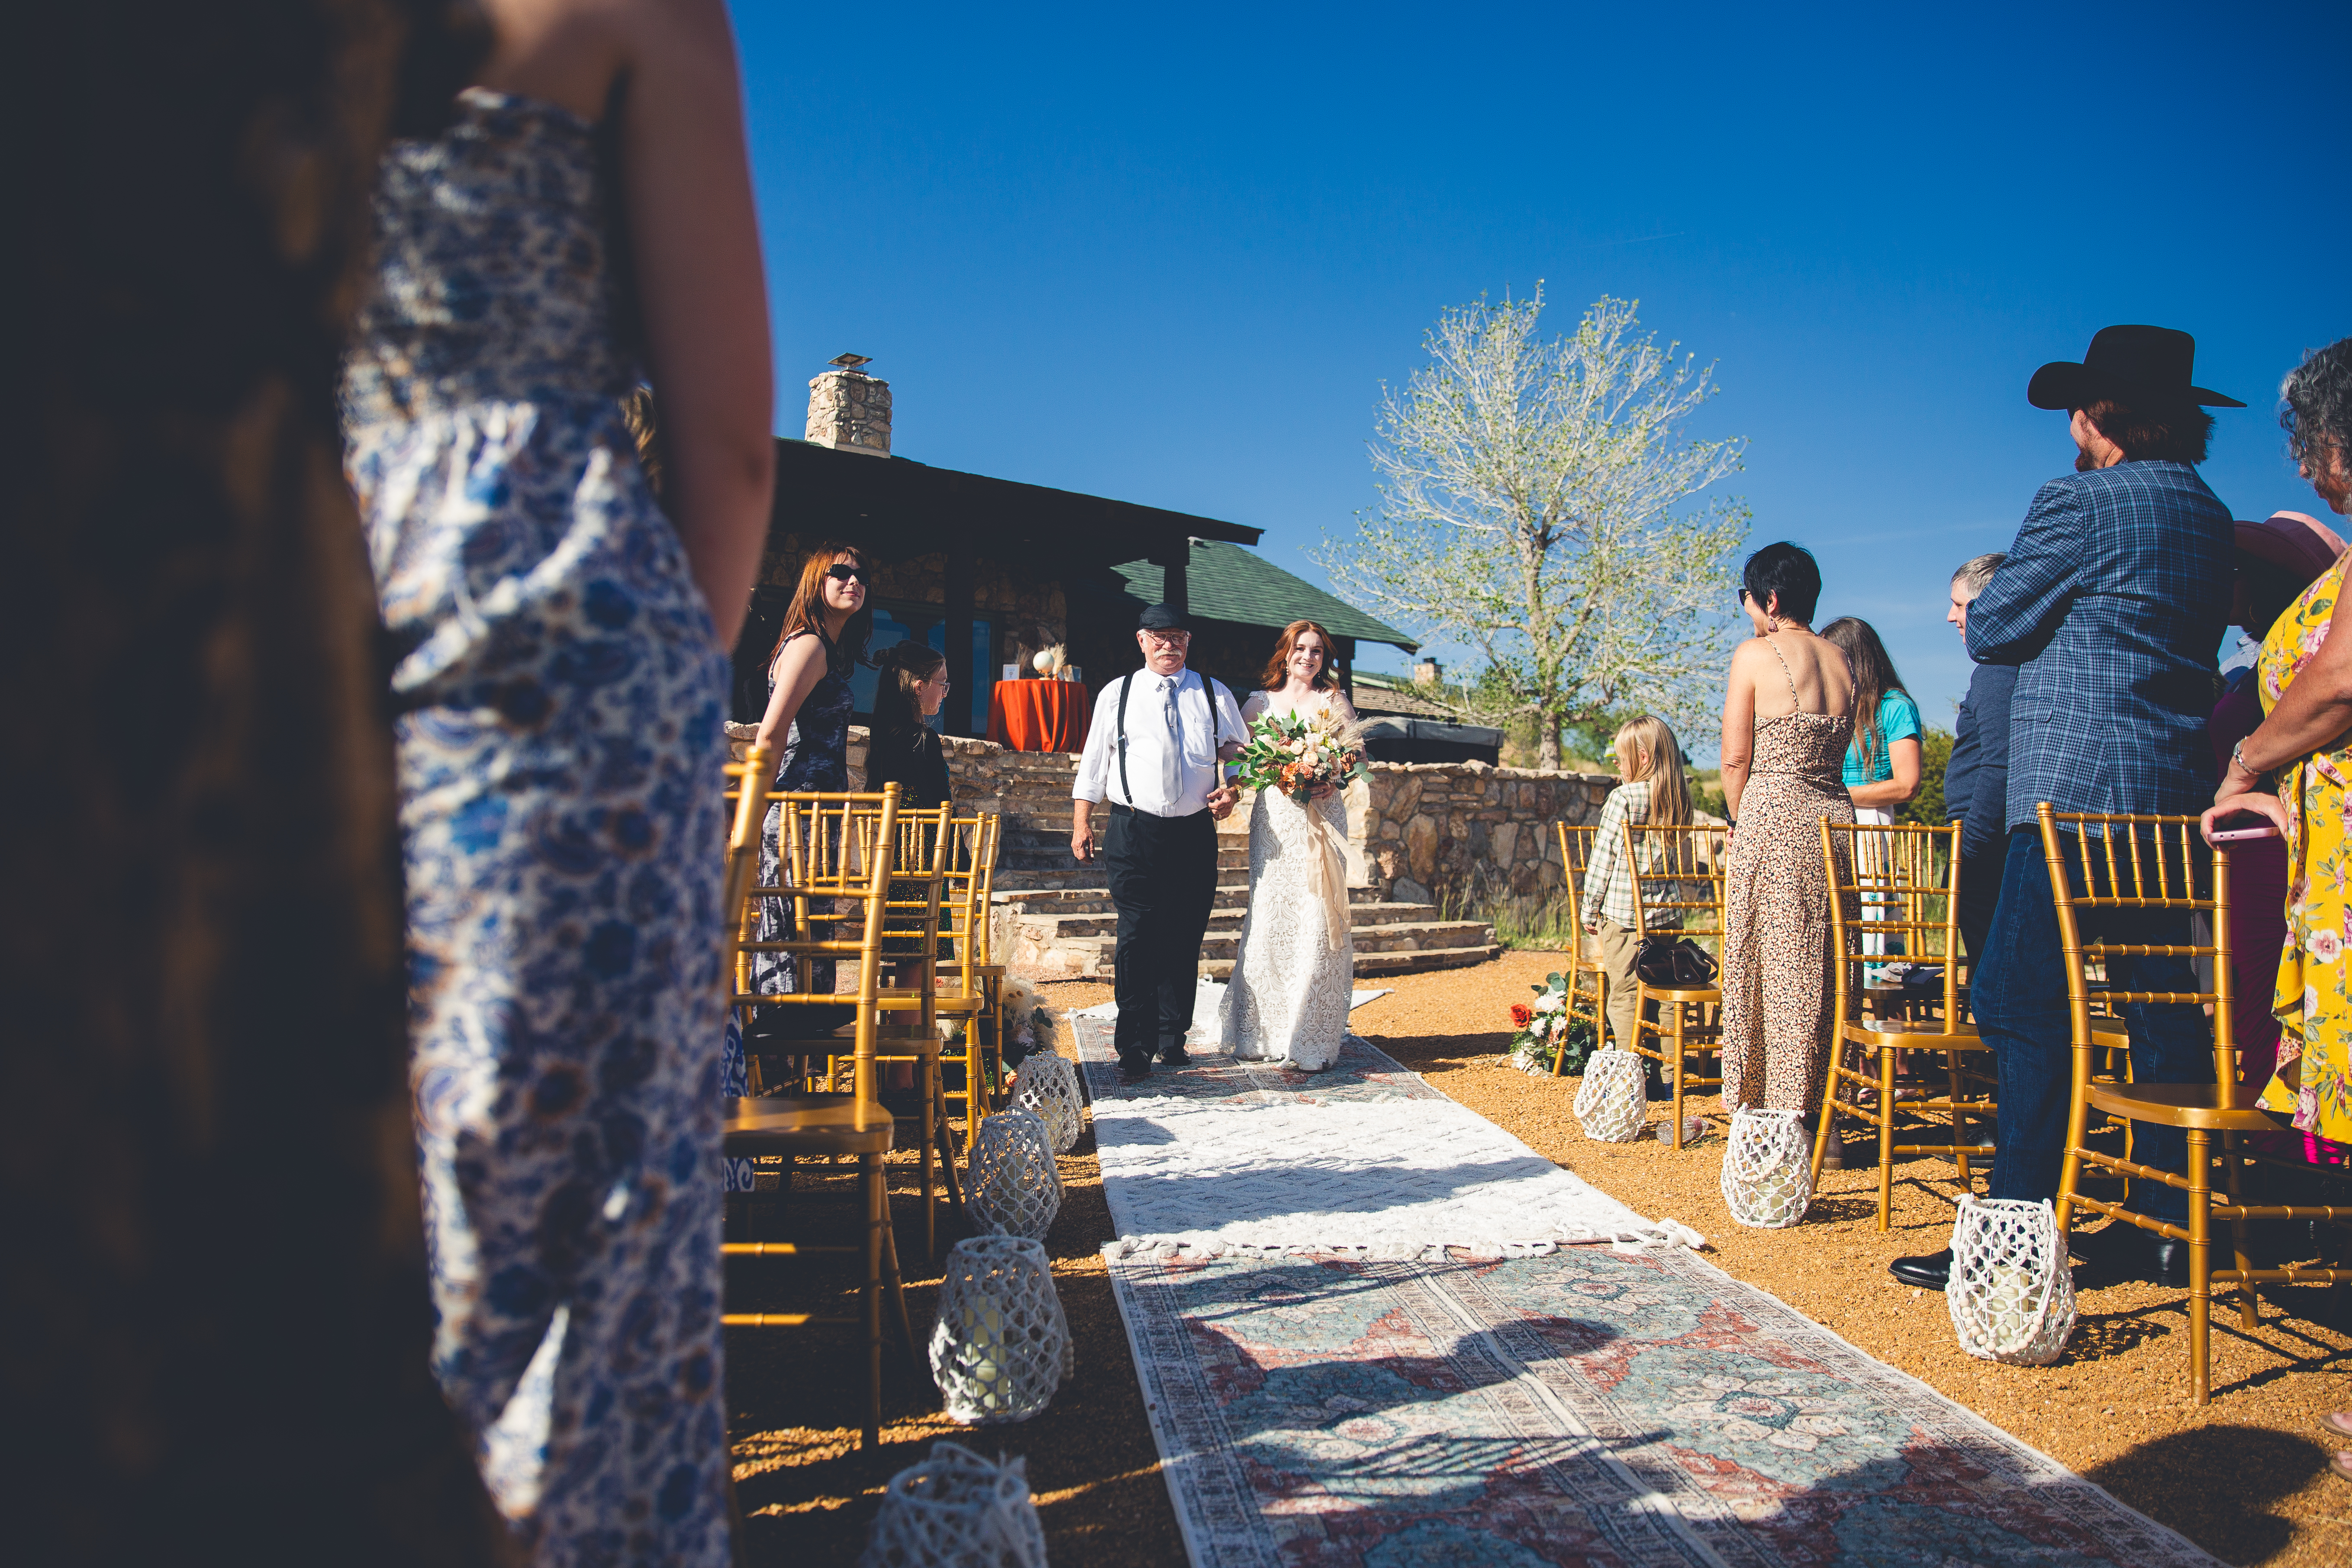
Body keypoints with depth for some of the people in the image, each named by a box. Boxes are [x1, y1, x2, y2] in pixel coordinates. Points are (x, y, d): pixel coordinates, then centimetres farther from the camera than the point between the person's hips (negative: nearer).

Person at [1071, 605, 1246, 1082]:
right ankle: (1134, 1047, 0)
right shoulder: (1116, 695, 8)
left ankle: (1172, 1035, 21)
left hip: (1196, 832, 2)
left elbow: (1240, 751, 17)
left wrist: (1232, 791, -2)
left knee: (1184, 939, 7)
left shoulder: (1214, 695, 10)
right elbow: (1093, 761, 9)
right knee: (1137, 938, -7)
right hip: (1134, 832, -2)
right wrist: (1081, 824, 5)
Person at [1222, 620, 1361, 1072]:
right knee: (1267, 920, -3)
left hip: (1322, 819, -1)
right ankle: (1261, 1033, 8)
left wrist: (1334, 780, -11)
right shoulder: (1260, 702, 12)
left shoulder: (1334, 702, 10)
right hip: (1274, 820, 1)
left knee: (1316, 922, -6)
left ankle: (1311, 1038, 0)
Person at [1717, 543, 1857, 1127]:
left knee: (1775, 971, -1)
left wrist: (1740, 821, 10)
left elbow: (1736, 760, -7)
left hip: (1772, 817, -6)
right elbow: (1839, 752, 16)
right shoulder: (1840, 660, 13)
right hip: (1834, 816, 6)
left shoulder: (1755, 654, -5)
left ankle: (1773, 1111, 4)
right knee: (1827, 970, 10)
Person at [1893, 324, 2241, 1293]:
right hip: (2178, 796, 9)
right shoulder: (2210, 515, 17)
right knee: (2162, 1006, 11)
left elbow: (1990, 630, -5)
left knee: (2024, 1005, -7)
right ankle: (2165, 1225, 18)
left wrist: (1986, 604, 15)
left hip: (2076, 790, -9)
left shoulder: (2079, 503, -8)